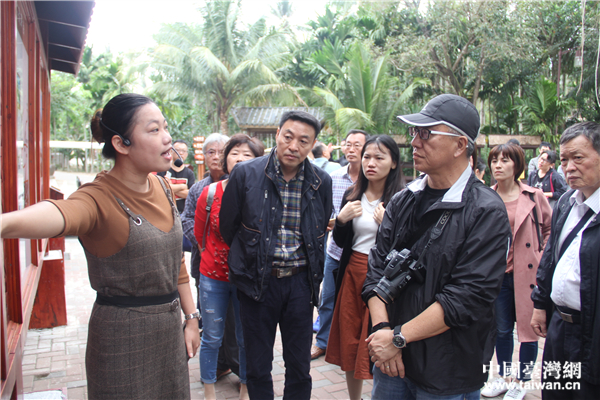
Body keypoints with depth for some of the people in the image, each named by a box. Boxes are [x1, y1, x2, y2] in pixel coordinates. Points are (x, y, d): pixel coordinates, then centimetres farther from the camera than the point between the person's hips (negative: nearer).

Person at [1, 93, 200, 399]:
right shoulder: (100, 198, -19)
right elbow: (64, 214, -43)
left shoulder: (161, 187, 2)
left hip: (169, 328, 7)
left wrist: (191, 317, 11)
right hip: (122, 337, -6)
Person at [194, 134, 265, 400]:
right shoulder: (210, 193, -7)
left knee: (246, 338, 13)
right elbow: (199, 234, 7)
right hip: (213, 277, 1)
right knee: (211, 338, 13)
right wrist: (216, 257, 10)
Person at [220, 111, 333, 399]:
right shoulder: (246, 173, -8)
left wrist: (313, 274, 11)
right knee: (258, 366, 13)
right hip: (256, 281, -1)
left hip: (300, 281, 2)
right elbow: (228, 227, 3)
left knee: (299, 367, 13)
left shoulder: (321, 182, -1)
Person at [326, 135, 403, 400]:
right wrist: (341, 219, -7)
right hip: (353, 274, 5)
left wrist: (386, 224, -21)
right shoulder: (352, 196, 7)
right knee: (350, 345, 13)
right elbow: (340, 242, 11)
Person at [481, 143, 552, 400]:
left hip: (527, 273, -2)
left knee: (529, 329, 8)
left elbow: (551, 229, 6)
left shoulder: (534, 196, -4)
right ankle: (504, 377, 34)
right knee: (501, 329, 15)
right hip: (497, 274, 2)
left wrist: (543, 259, -1)